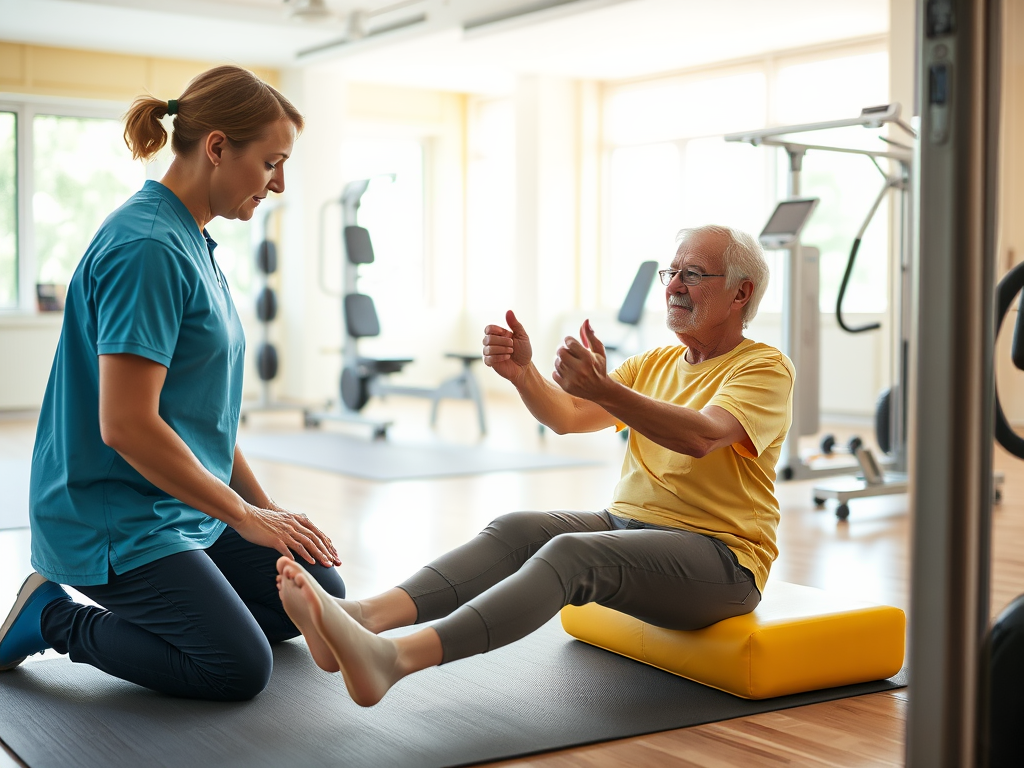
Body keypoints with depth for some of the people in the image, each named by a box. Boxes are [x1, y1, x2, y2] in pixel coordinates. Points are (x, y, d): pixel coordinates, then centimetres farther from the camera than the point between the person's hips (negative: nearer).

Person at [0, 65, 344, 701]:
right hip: (114, 519, -10)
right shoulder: (147, 248, -21)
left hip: (182, 506, 10)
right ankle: (53, 618, 1)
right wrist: (244, 514, -17)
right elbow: (126, 424, -26)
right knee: (240, 668, -15)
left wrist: (267, 507, 12)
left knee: (320, 595, 8)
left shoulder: (192, 243, 11)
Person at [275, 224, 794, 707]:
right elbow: (566, 416, 4)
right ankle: (364, 615, -40)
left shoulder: (765, 369, -3)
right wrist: (522, 372, -17)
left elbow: (701, 436, -26)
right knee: (516, 529, -20)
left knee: (570, 554, -32)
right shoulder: (655, 364, 20)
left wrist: (603, 389, -39)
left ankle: (394, 660, -51)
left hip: (721, 557, -7)